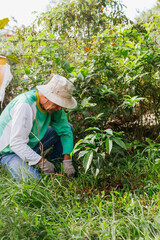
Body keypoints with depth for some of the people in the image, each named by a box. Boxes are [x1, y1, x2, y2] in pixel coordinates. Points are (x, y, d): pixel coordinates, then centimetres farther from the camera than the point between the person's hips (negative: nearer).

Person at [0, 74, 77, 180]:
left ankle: (56, 166, 7)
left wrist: (67, 160, -12)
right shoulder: (25, 105, -34)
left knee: (68, 128, -1)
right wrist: (42, 162, -29)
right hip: (10, 151, -7)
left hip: (32, 144, 7)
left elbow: (65, 129, -1)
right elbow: (16, 144, -34)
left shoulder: (53, 104, -10)